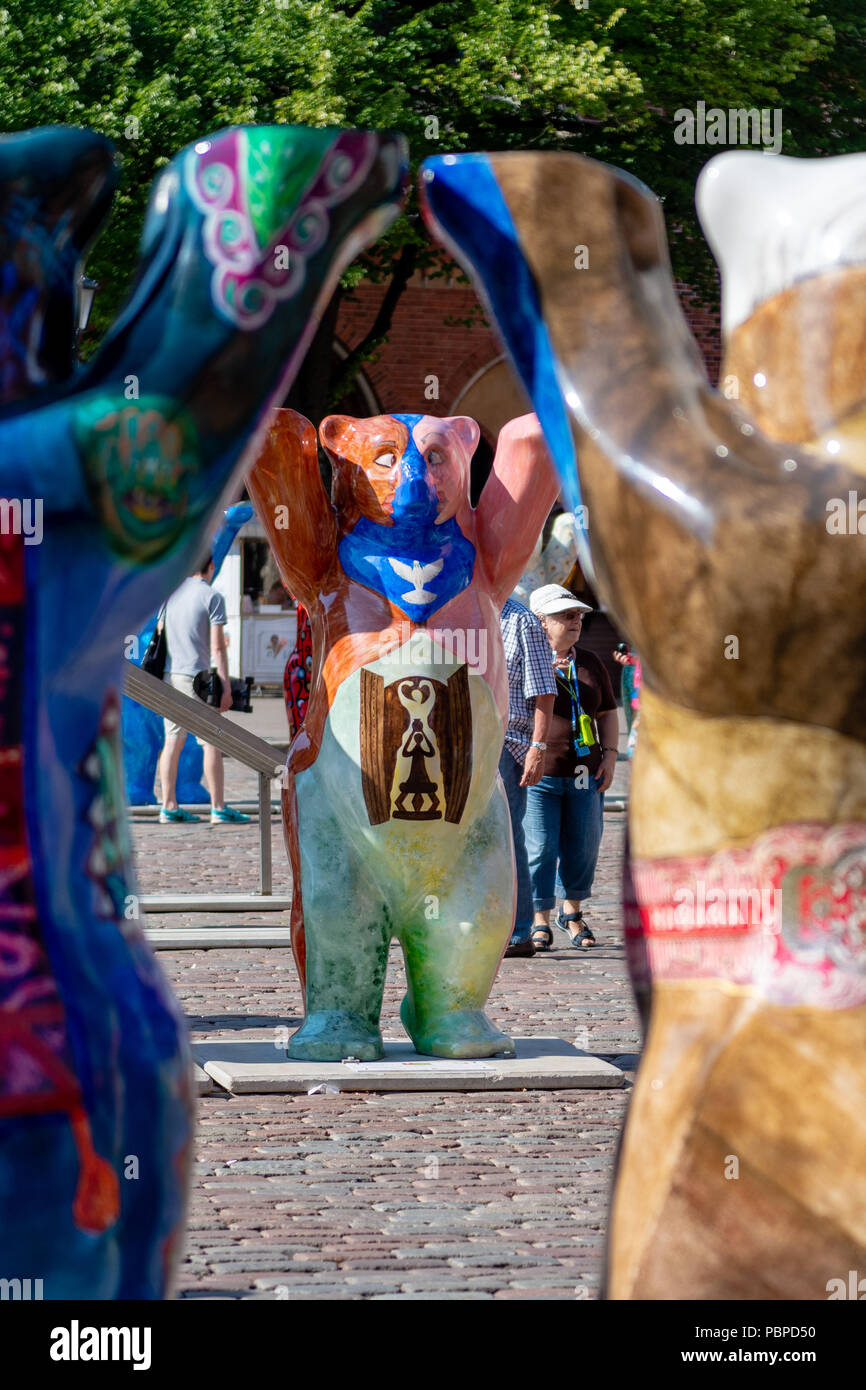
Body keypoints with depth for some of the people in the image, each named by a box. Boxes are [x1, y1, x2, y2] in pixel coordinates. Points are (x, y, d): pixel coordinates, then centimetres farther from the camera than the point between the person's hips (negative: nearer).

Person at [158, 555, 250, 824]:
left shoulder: (172, 592, 11)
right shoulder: (212, 597, -7)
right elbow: (217, 647, -11)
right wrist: (225, 686, -9)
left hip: (170, 674, 6)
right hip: (197, 676, -6)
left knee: (173, 741, 7)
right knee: (212, 742, -2)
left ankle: (169, 807, 7)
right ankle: (218, 808, -3)